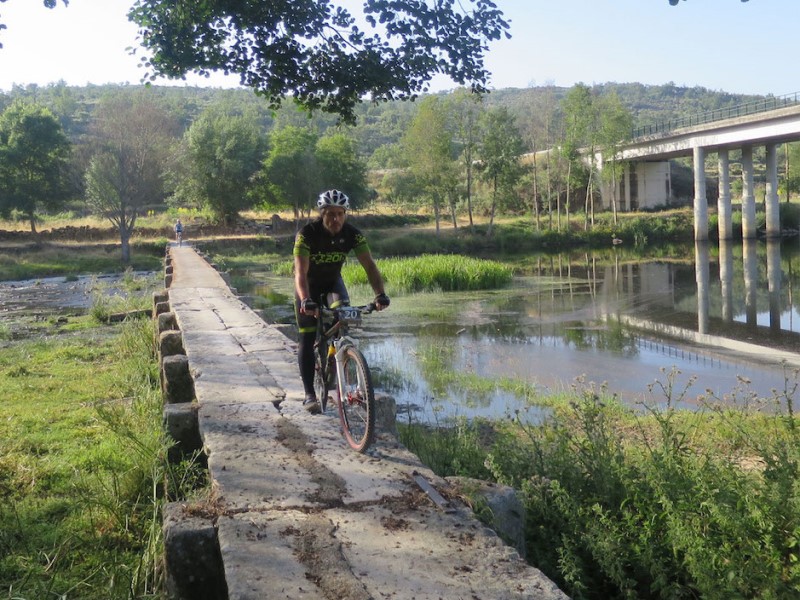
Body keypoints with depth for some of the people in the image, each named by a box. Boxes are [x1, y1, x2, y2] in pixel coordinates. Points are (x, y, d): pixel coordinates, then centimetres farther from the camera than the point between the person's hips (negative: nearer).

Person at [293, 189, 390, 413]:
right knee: (307, 338, -7)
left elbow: (369, 264, -28)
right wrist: (306, 301, -56)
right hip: (309, 285, -2)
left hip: (333, 281, 2)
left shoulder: (352, 234, -22)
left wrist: (380, 294, -43)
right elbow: (301, 272, -40)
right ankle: (309, 394, 0)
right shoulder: (307, 234, -31)